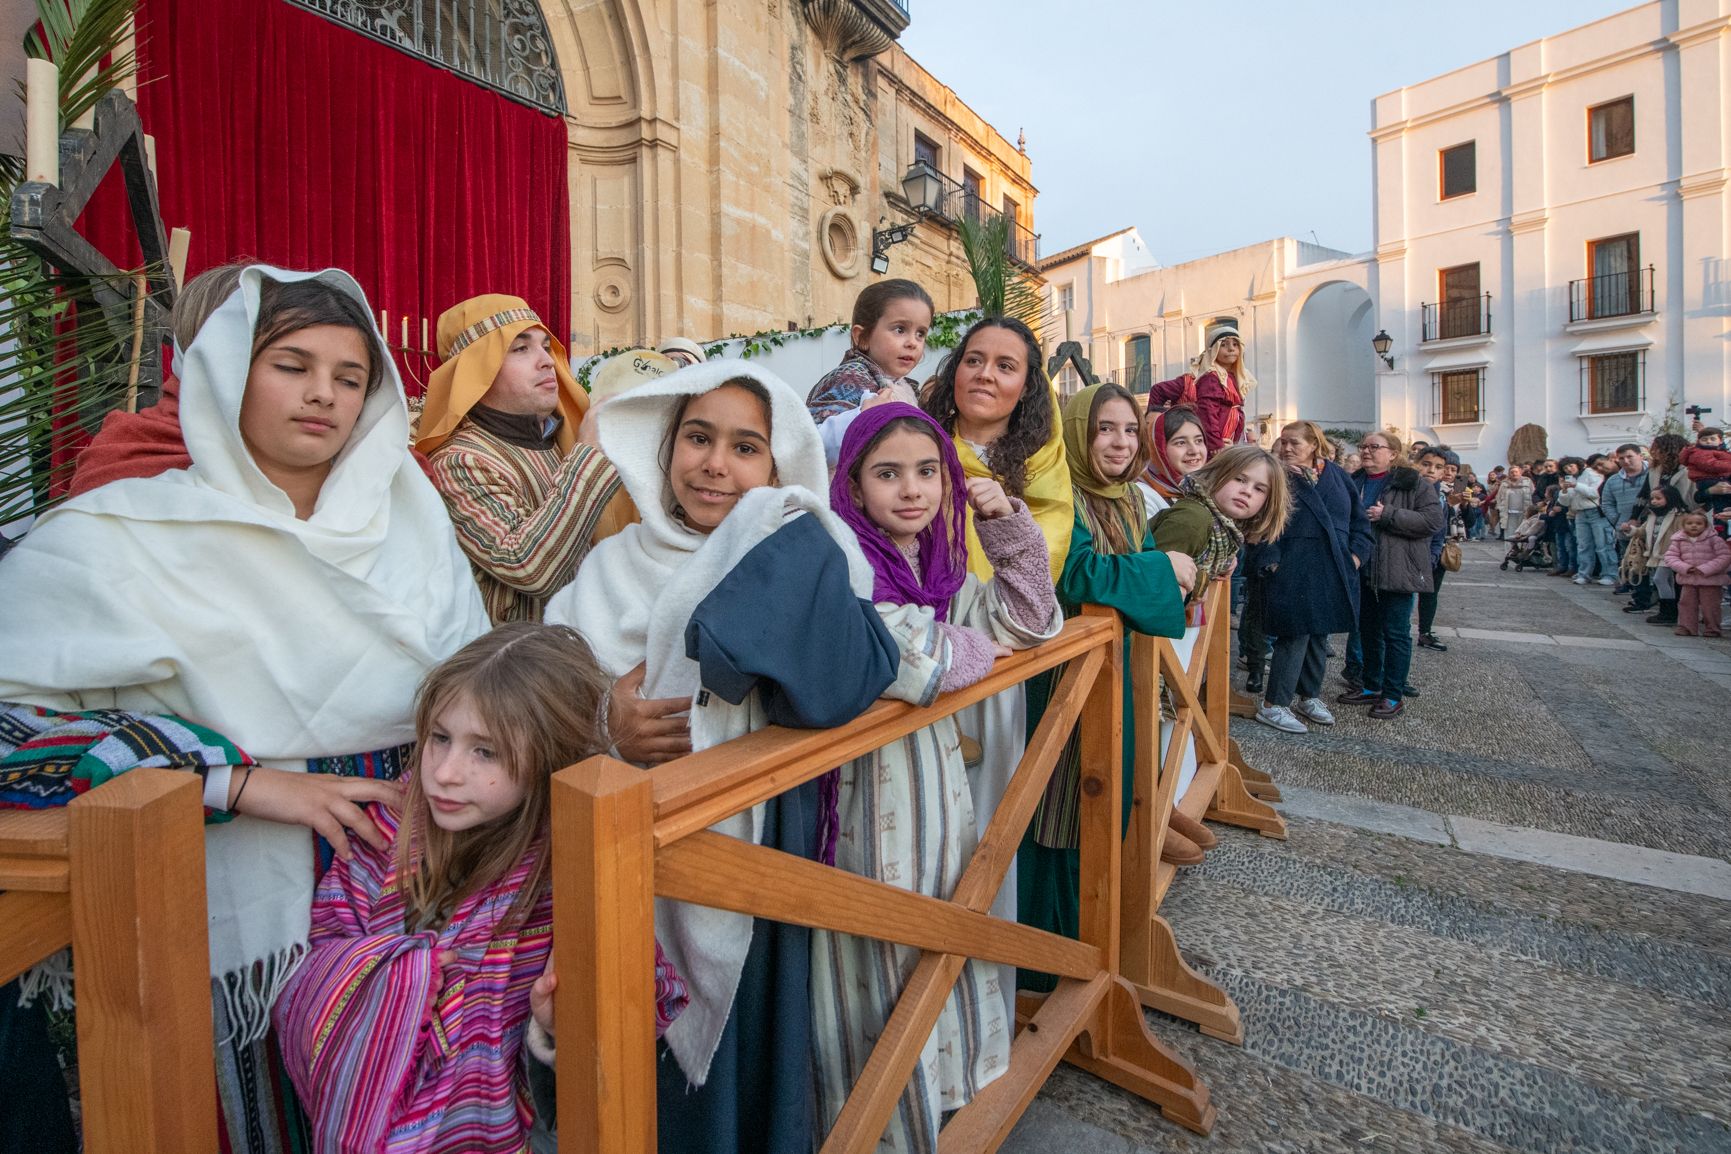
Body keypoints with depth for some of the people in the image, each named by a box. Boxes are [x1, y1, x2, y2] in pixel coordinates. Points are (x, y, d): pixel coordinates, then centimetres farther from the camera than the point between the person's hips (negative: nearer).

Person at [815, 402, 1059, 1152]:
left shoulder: (940, 566, 7)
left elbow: (1031, 619, 10)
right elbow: (900, 660, -30)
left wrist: (1006, 523, 0)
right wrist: (980, 649, -10)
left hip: (935, 770, 7)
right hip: (868, 781, -7)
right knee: (883, 958, 7)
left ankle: (952, 1079, 44)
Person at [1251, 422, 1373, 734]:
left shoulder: (1336, 476, 8)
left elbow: (1359, 520, 14)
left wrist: (1356, 554, 4)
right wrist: (1270, 561, -16)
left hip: (1334, 573, 6)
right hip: (1295, 574, -5)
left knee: (1319, 636, 15)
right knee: (1295, 637, -6)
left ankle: (1310, 697, 30)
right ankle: (1273, 705, 4)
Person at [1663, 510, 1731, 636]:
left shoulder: (1714, 539, -6)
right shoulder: (1678, 540, 2)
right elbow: (1670, 557, 1)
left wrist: (1705, 569, -18)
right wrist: (1684, 568, -15)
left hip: (1710, 580, -3)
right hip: (1688, 579, 3)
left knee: (1709, 605, 3)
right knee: (1686, 603, 5)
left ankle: (1712, 629, 16)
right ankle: (1686, 628, 14)